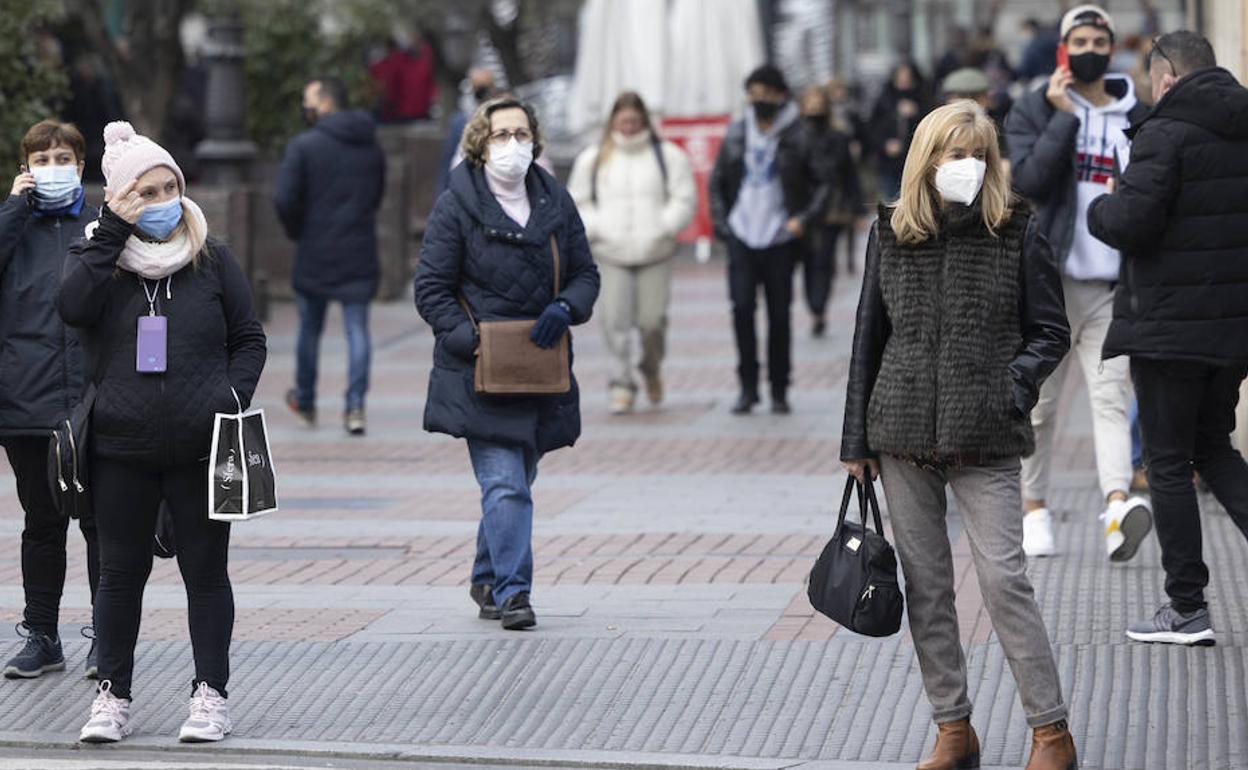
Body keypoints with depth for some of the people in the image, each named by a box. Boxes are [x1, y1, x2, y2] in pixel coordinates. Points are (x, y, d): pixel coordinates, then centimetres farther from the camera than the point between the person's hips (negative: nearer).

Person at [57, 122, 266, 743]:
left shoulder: (211, 260, 4)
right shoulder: (98, 256, 3)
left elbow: (248, 338, 10)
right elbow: (73, 308, -19)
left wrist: (233, 396, -5)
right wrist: (111, 231, -18)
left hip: (200, 450, 0)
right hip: (121, 449, 0)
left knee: (206, 571, 5)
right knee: (121, 571, 7)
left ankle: (211, 694, 13)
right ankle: (112, 696, 16)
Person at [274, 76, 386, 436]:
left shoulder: (304, 145, -10)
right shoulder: (371, 146, 6)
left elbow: (284, 198, -15)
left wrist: (296, 230, 2)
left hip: (315, 255, -3)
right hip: (359, 253, 3)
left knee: (310, 329, 13)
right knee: (358, 329, 2)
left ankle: (305, 403, 26)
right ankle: (355, 406, -7)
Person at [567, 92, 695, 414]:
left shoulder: (668, 156, 6)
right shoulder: (593, 159, 10)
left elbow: (684, 200, 3)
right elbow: (576, 203, 11)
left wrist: (661, 229, -10)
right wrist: (597, 230, -5)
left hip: (654, 254, -1)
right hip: (611, 255, 1)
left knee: (651, 320, 1)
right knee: (615, 321, -7)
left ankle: (652, 370, 29)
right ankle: (622, 384, 0)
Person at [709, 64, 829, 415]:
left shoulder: (797, 137, -3)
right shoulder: (737, 134, 6)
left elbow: (822, 184, 3)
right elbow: (717, 182, 15)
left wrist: (804, 218, -9)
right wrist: (720, 222, 4)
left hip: (780, 239, -2)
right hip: (742, 237, 2)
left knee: (779, 316, 3)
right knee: (742, 309, -8)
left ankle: (779, 391, 12)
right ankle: (748, 387, 0)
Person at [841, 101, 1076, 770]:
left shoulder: (1016, 233, -1)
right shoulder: (891, 234, 5)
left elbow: (1050, 330, 5)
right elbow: (868, 338, 10)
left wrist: (1016, 383, -13)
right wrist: (857, 439, 9)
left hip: (985, 439, -3)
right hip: (903, 436, 3)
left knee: (1003, 579, -8)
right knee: (925, 586, 6)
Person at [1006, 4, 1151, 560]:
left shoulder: (1137, 117, 11)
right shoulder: (1033, 111, 4)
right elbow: (1028, 179, -12)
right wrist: (1065, 116, -14)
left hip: (1113, 284, 1)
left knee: (1110, 396, -12)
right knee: (1040, 404, 6)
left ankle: (1118, 505, -28)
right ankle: (1034, 509, 17)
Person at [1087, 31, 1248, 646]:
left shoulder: (1165, 134, -15)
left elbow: (1131, 222, -22)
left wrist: (1099, 210, -2)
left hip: (1170, 327, -7)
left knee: (1169, 463, 3)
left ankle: (1187, 609, 7)